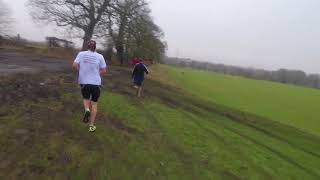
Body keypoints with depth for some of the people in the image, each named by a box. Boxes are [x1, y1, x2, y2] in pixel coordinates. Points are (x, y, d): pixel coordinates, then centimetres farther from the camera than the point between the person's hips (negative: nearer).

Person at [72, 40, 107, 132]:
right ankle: (91, 125, 11)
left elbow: (74, 65, -7)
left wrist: (81, 71, 10)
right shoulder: (99, 56, -3)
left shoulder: (81, 54, 0)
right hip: (96, 83, -1)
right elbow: (104, 70, -2)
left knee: (86, 98, 27)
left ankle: (87, 110, -5)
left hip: (84, 82, 1)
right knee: (94, 103, 10)